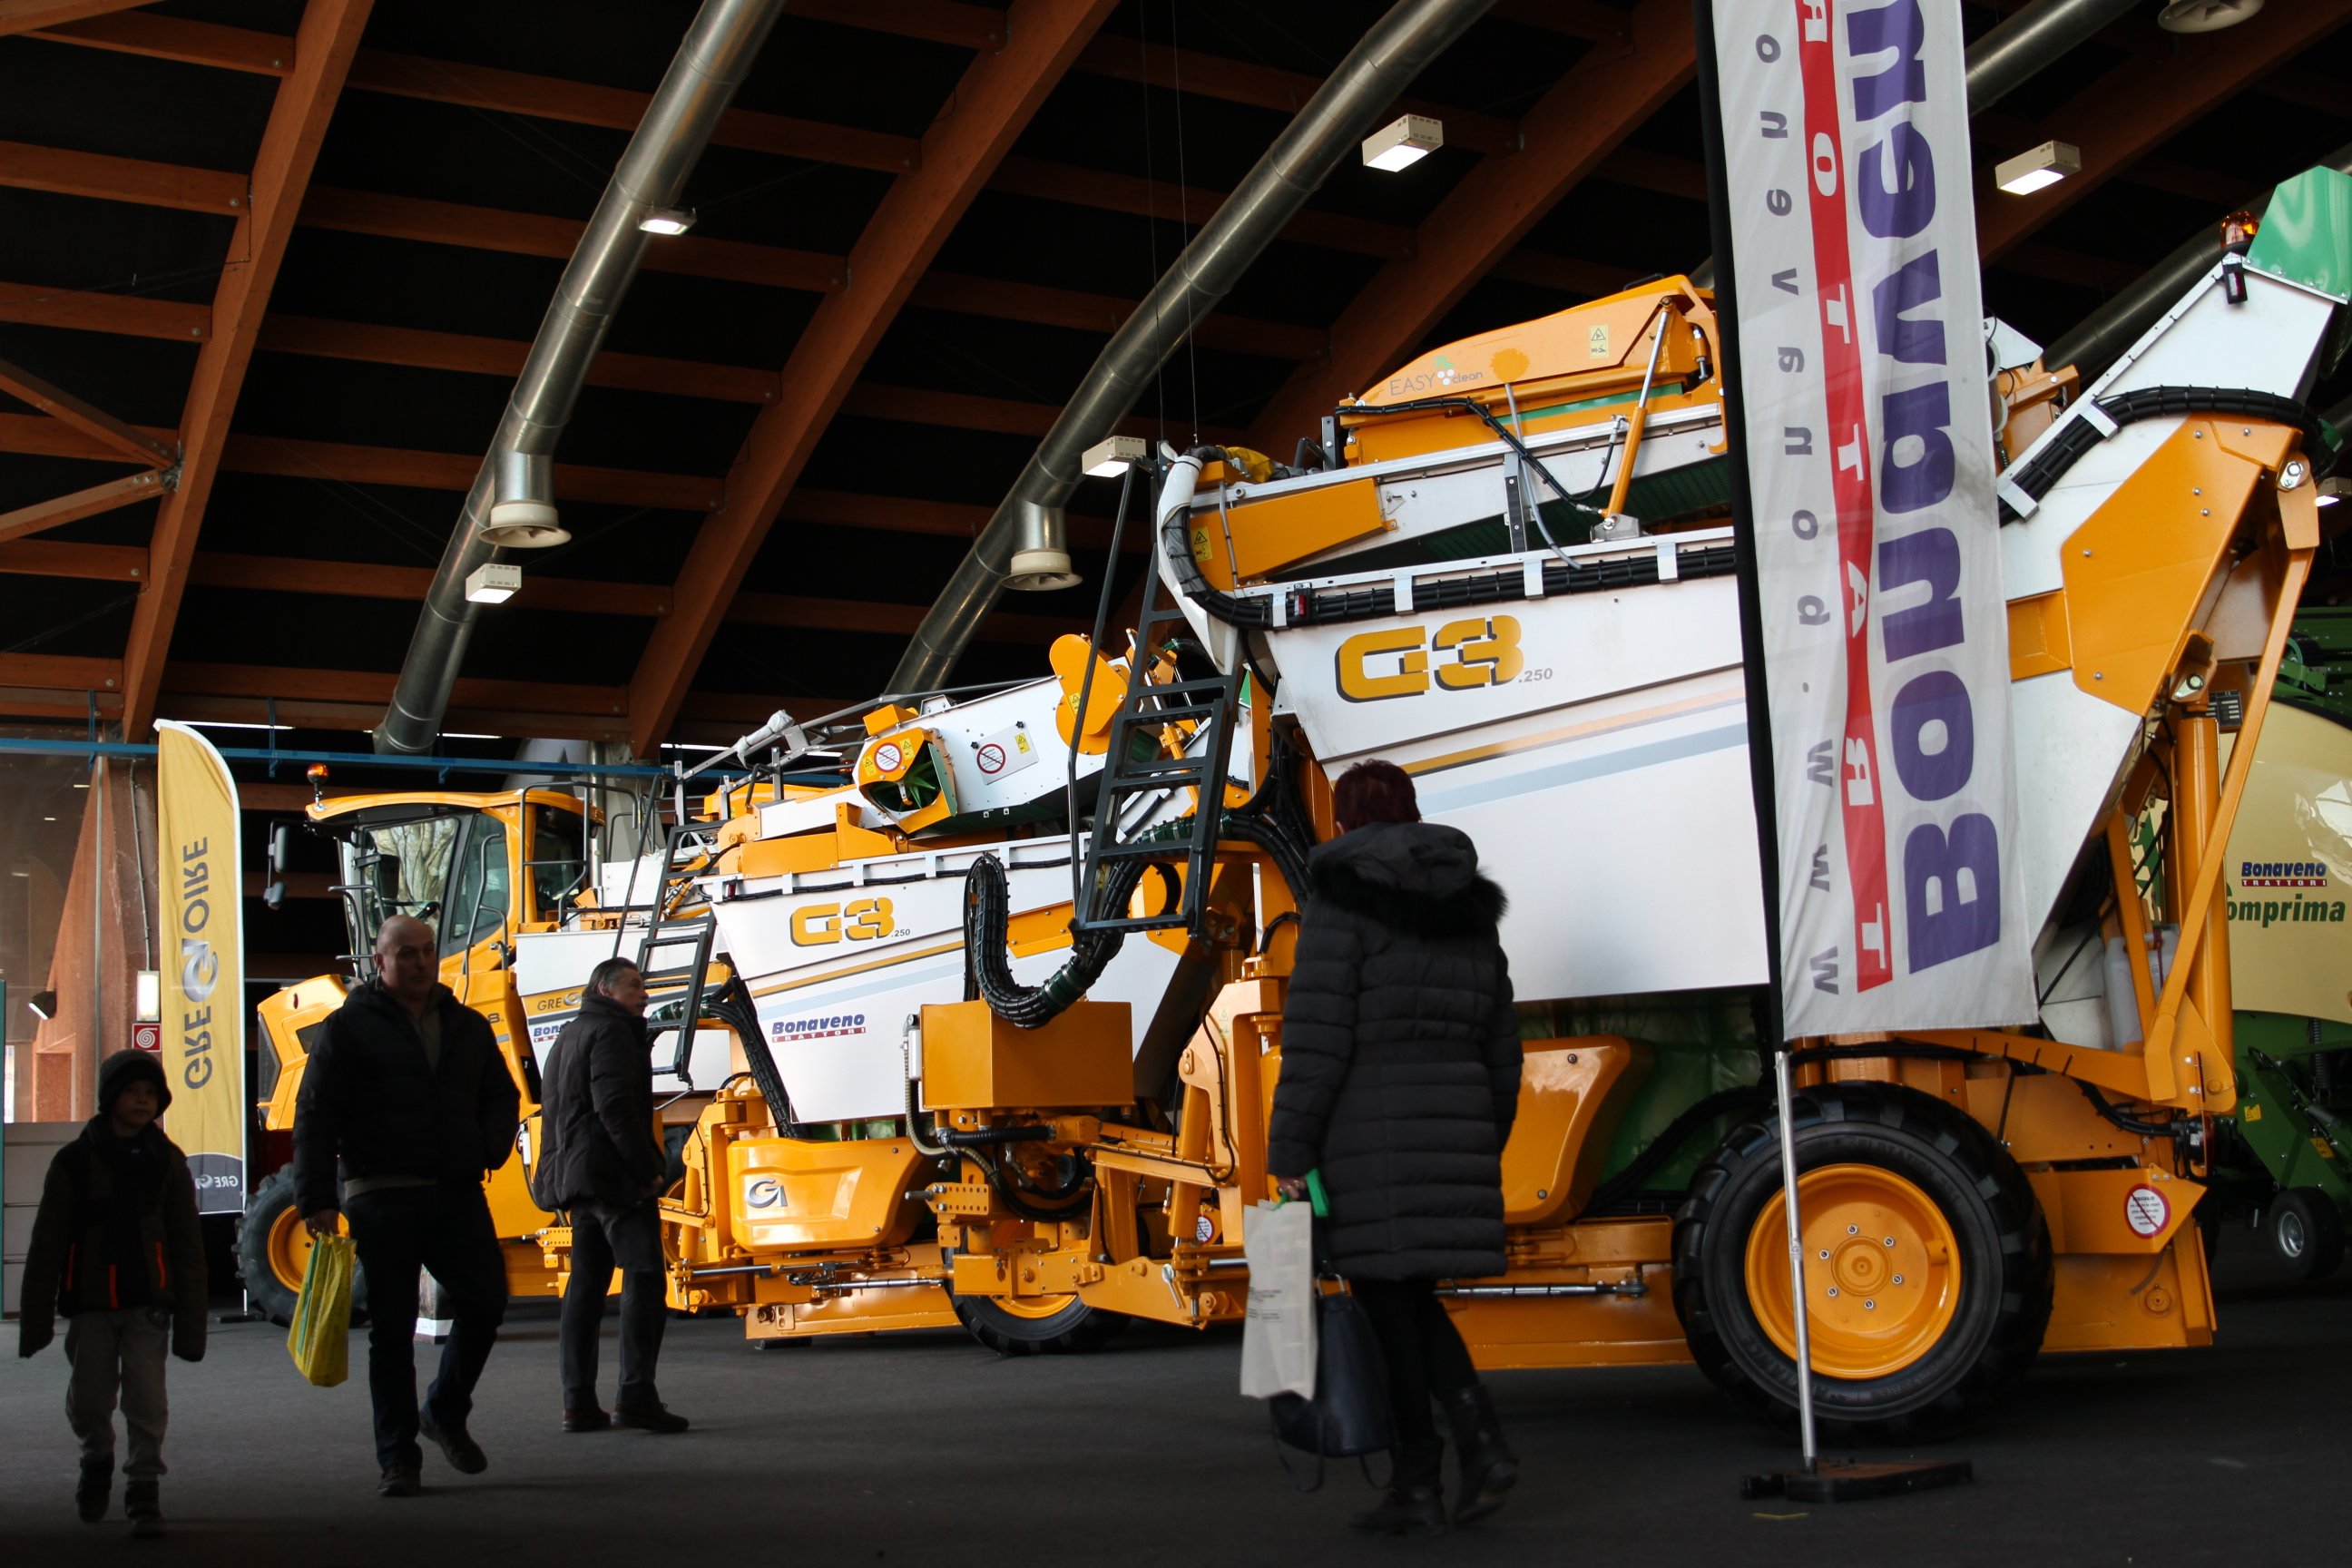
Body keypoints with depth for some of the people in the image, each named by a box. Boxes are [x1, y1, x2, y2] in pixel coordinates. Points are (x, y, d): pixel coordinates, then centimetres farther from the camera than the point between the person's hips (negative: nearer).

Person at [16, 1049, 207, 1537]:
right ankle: (97, 1460, 35)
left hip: (148, 1301, 0)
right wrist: (35, 1321, -2)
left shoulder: (166, 1161, 2)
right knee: (88, 1400, 5)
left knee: (146, 1397, -6)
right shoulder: (75, 1161, -1)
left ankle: (143, 1490, 6)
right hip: (90, 1302, 0)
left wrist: (191, 1325, 0)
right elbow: (46, 1245, 1)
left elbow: (187, 1245, 4)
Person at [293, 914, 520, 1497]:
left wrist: (491, 1146, 2)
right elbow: (315, 1116, -1)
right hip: (382, 1196, -4)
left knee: (485, 1300, -3)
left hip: (458, 1193, 4)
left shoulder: (467, 1027, 15)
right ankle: (398, 1459, 9)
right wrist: (316, 1199, -9)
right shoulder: (349, 1028, 2)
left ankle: (446, 1412, 22)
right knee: (391, 1328, 0)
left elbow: (501, 1096, 23)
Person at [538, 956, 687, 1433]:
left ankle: (578, 1402, 8)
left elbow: (553, 1112, 25)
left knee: (586, 1284, 10)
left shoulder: (568, 1038, 23)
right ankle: (636, 1395, -18)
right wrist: (648, 1169, -18)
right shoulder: (610, 1033, -9)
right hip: (616, 1178, -10)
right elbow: (616, 1108, -20)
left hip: (578, 1178, 10)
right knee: (643, 1277, -11)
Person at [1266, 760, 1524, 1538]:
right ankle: (1485, 1447, 2)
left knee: (1387, 1298, 2)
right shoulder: (1469, 904, 15)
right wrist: (1484, 1146, 23)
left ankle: (1418, 1488, 6)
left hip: (1371, 1124, -6)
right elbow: (1500, 1043, 16)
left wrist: (1290, 1151, -9)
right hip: (1455, 1122, 6)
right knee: (1412, 1298, 17)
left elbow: (1317, 1030, -12)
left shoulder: (1345, 889, -5)